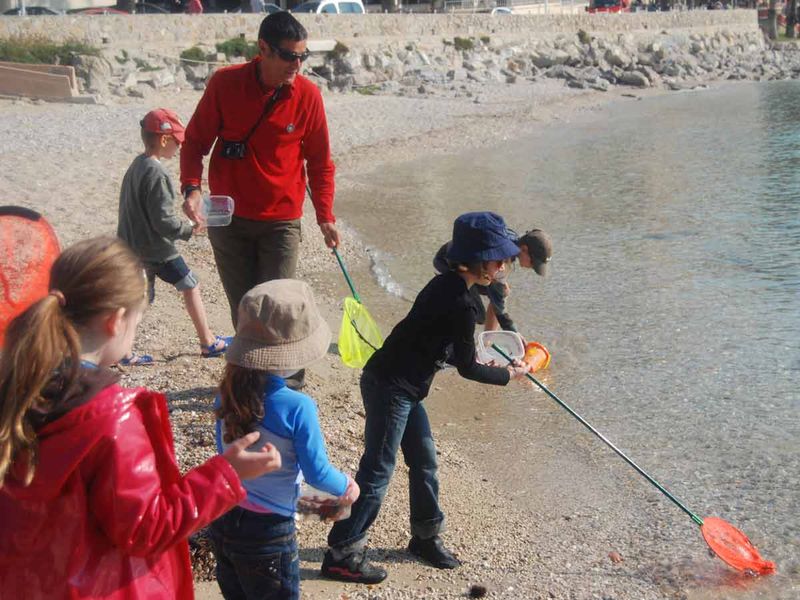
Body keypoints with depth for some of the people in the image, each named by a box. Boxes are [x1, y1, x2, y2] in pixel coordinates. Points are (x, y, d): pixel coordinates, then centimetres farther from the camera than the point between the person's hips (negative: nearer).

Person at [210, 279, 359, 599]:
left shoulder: (228, 395, -6)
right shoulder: (297, 407, -24)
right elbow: (316, 473, -15)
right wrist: (347, 487, 6)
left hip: (223, 521, 5)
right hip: (269, 533, -5)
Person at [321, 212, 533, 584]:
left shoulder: (446, 286, 7)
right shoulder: (460, 305, -21)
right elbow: (467, 368, -12)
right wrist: (508, 375, 2)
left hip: (403, 387, 10)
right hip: (390, 388, -10)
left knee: (424, 459, 18)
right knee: (377, 472, -2)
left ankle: (425, 536, 34)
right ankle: (342, 554, 8)